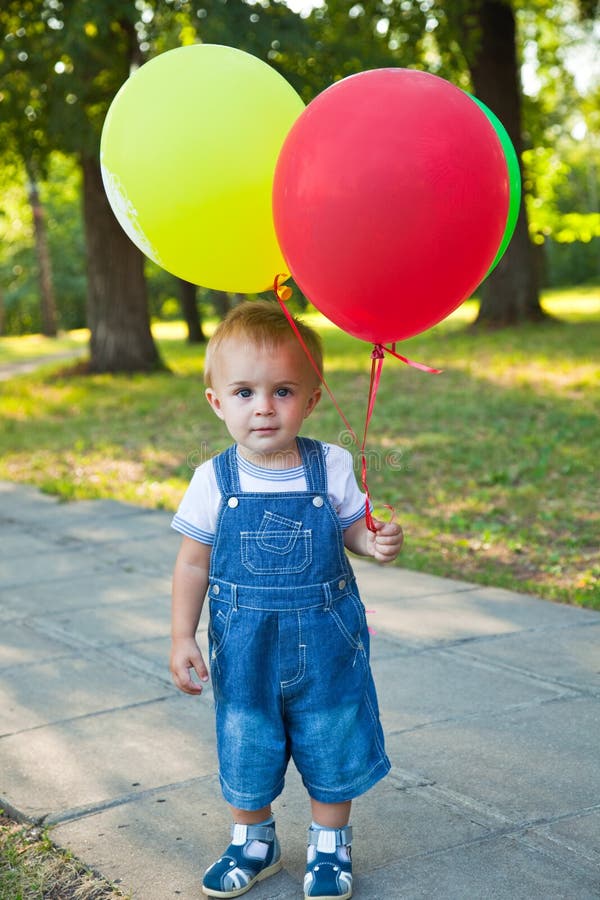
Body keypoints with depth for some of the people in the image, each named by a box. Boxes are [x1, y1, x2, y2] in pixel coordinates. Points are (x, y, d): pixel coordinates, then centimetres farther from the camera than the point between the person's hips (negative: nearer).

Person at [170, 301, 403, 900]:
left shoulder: (332, 467, -11)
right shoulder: (215, 481, -10)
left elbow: (353, 529, 3)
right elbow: (193, 563, -1)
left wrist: (377, 543, -20)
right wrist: (182, 637, -5)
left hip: (325, 640, 0)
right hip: (244, 648, 1)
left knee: (332, 747, 12)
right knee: (245, 748, 15)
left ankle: (329, 845, 36)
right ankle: (253, 842, 40)